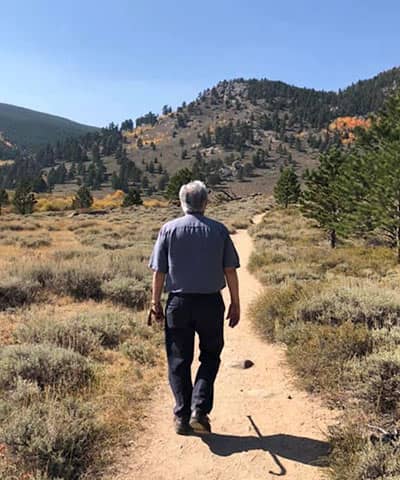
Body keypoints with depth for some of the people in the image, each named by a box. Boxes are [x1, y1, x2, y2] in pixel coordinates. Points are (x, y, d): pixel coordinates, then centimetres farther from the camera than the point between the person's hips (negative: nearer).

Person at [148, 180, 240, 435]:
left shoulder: (169, 229, -1)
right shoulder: (219, 230, 0)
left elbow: (159, 271, -1)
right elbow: (230, 270, 0)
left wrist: (156, 303, 8)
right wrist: (235, 304, 8)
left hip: (179, 303, 0)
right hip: (211, 302, 0)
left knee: (179, 362, 10)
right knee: (210, 358, 15)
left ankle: (182, 416, 13)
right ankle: (199, 410, 4)